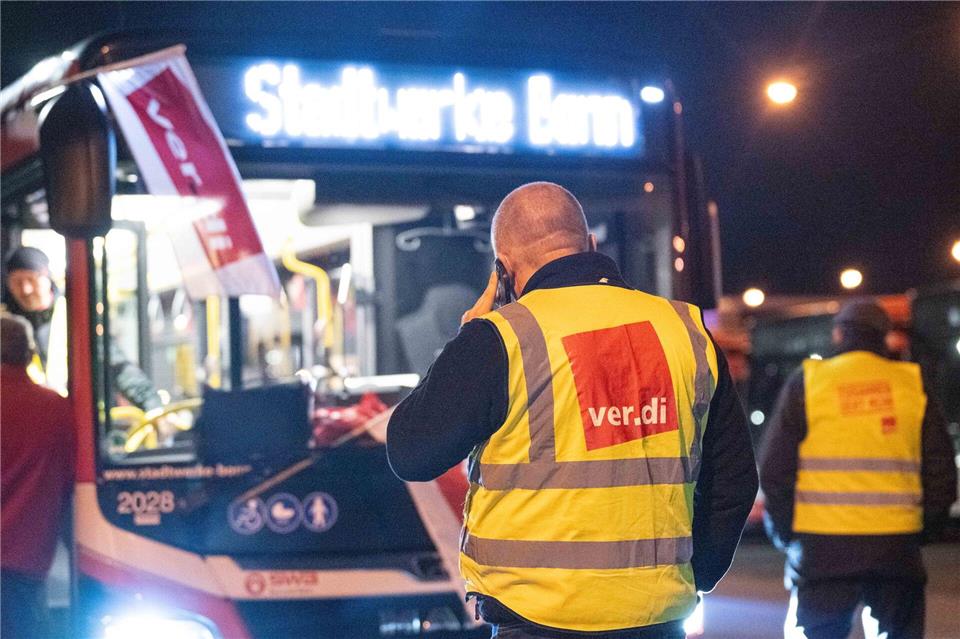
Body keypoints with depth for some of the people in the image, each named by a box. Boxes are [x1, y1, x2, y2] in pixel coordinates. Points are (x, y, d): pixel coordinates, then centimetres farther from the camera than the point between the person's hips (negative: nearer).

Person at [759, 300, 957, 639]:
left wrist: (784, 532, 10)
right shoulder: (913, 386, 7)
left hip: (822, 547, -2)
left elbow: (774, 469, 0)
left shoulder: (806, 383, 1)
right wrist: (923, 527, 17)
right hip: (897, 547, 2)